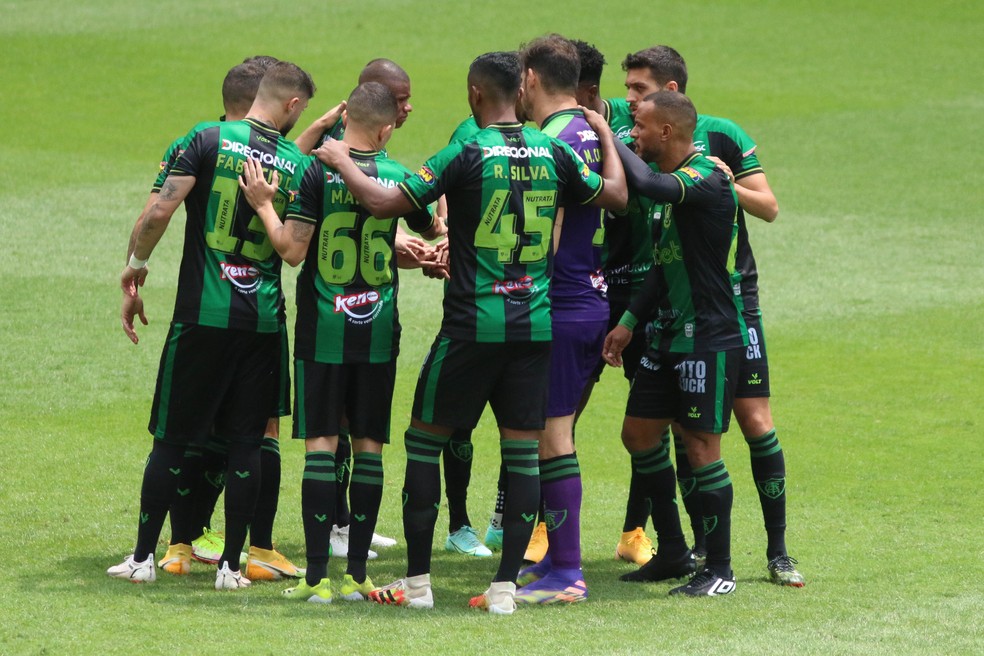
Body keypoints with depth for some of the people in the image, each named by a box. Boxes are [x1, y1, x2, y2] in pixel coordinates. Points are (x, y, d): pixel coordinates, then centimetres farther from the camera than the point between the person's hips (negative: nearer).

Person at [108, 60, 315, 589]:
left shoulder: (210, 139, -5)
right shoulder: (298, 163, 1)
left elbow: (161, 210, -12)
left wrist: (136, 262, 2)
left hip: (202, 313, -1)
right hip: (264, 321, 1)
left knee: (172, 438, 6)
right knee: (245, 442, 7)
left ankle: (143, 556, 11)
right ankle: (231, 564, 7)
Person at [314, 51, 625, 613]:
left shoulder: (468, 154, -11)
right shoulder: (553, 153, 2)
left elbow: (385, 202, -12)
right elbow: (616, 194, 17)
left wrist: (342, 161, 4)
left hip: (473, 324, -4)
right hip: (536, 324, 4)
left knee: (425, 440, 9)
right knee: (523, 451, 6)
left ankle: (417, 582, 10)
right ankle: (505, 586, 3)